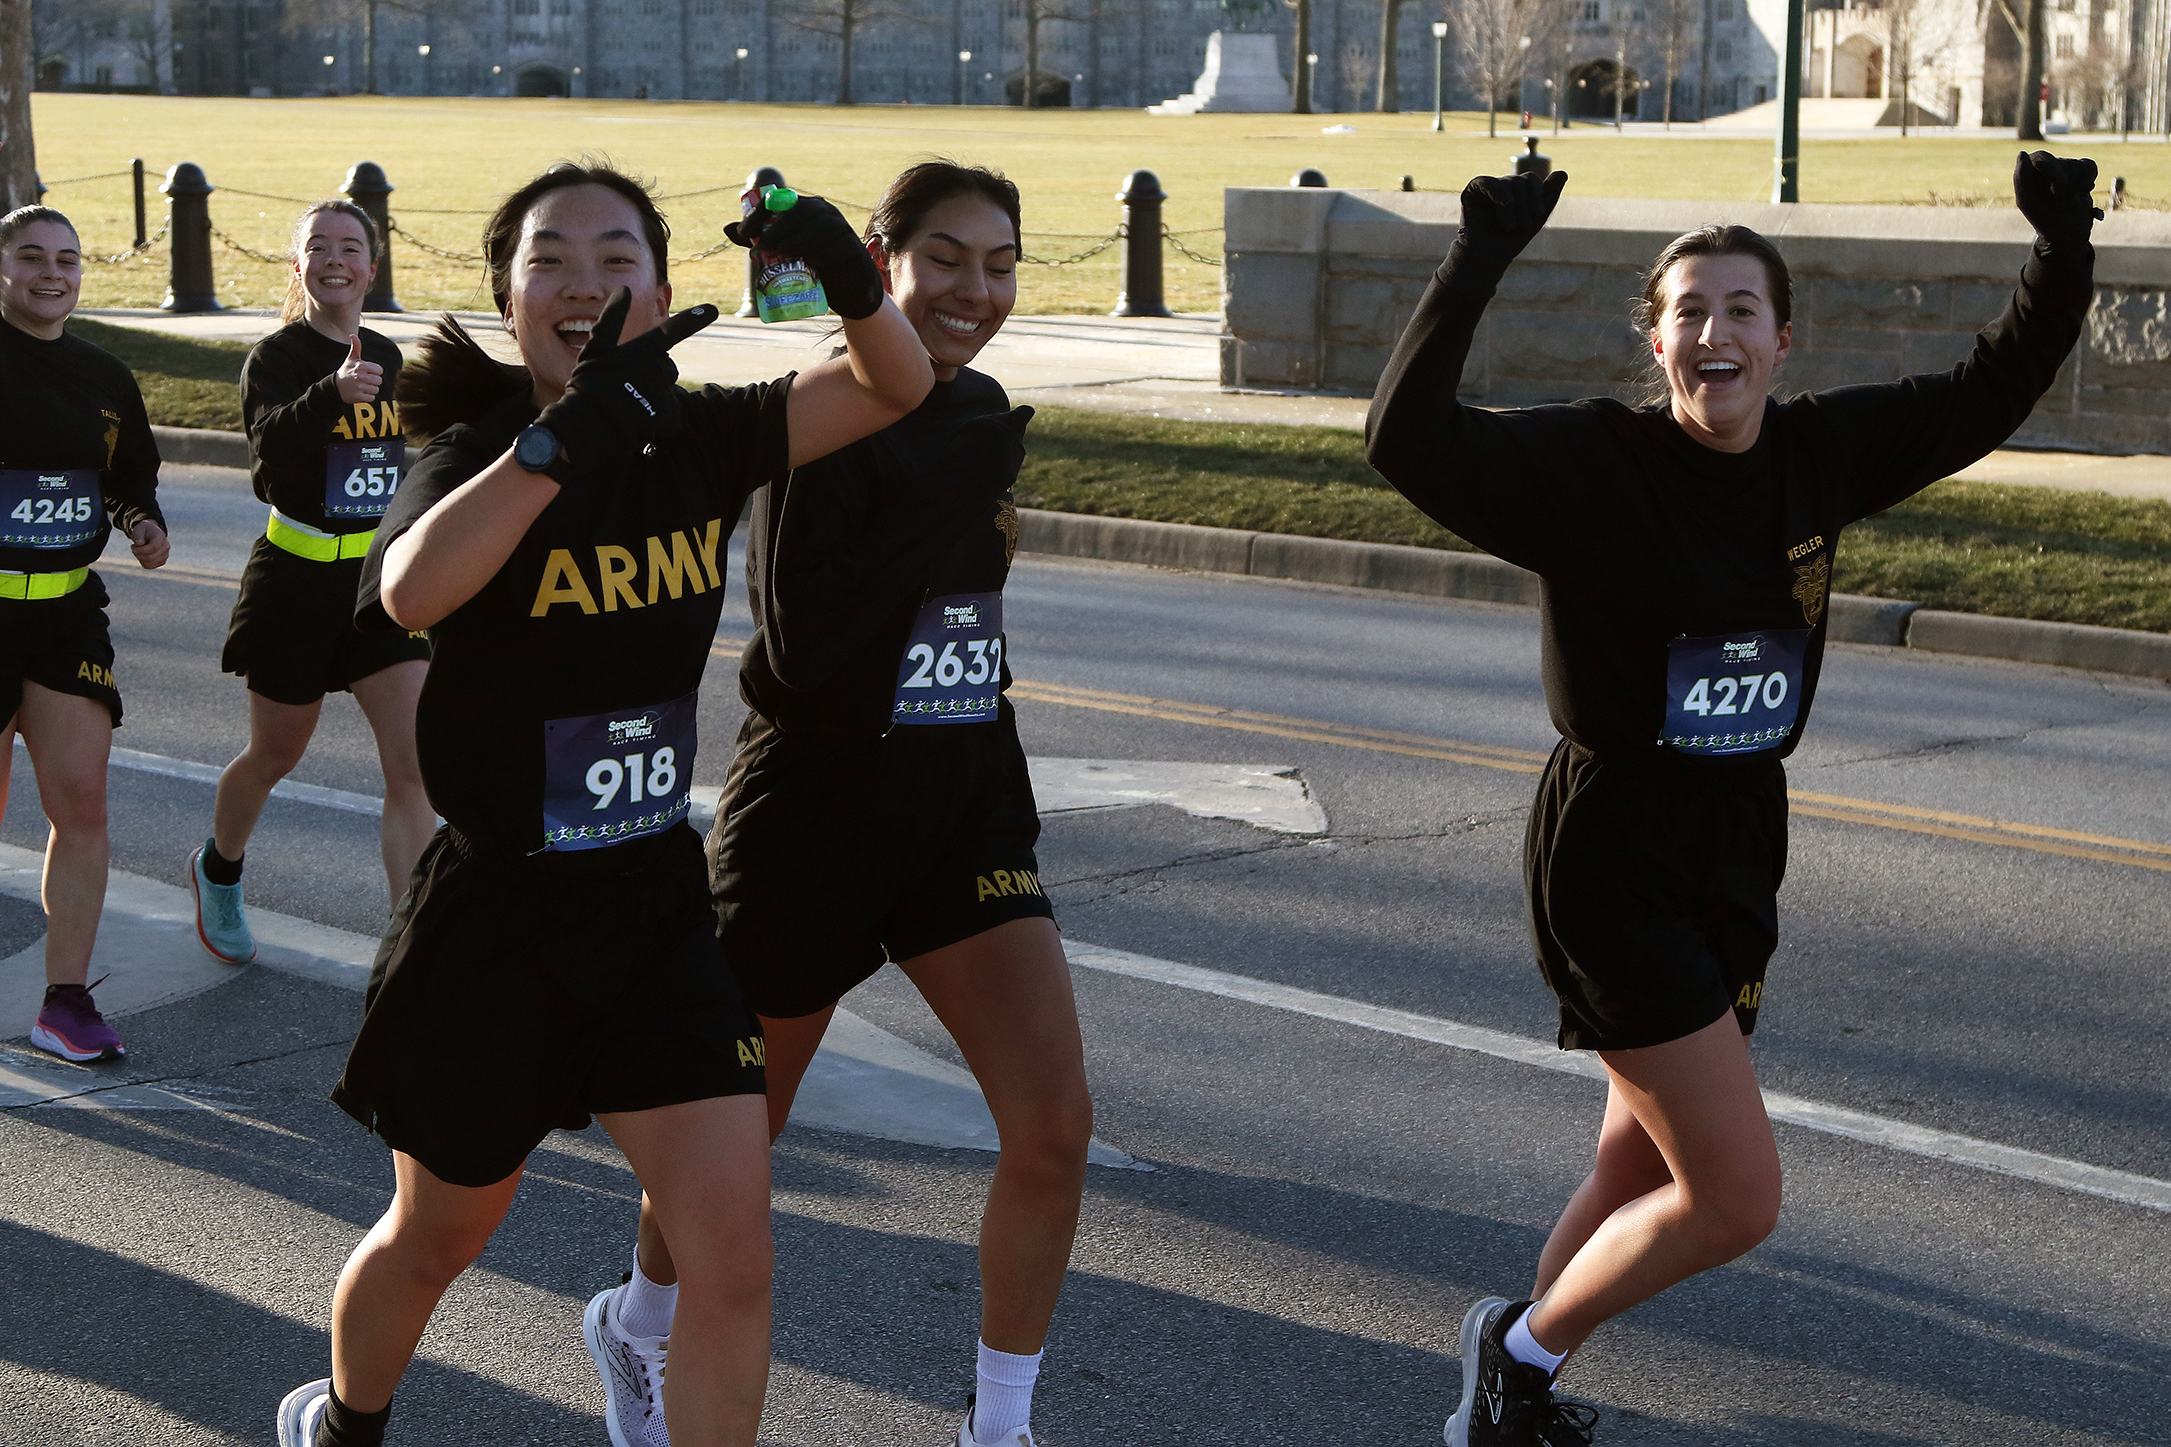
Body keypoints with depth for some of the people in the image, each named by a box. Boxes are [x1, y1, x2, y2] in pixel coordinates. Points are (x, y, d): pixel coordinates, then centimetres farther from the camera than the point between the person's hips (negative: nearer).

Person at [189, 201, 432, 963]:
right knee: (275, 756, 14)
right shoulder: (276, 356, -11)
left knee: (416, 764, -9)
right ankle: (217, 870, 45)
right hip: (296, 580, -4)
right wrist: (333, 393, -50)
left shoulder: (385, 357, 6)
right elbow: (272, 444, -32)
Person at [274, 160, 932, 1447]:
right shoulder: (475, 455, -16)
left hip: (657, 905, 3)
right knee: (439, 1238, 19)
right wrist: (566, 432, -51)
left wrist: (849, 278, -23)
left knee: (736, 1264, -6)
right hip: (496, 913, -3)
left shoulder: (696, 440, -3)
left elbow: (894, 390, -1)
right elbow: (412, 591, -38)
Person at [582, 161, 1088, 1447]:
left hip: (964, 807, 6)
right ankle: (638, 1325, 43)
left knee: (1056, 1127, -7)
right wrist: (949, 494, -26)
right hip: (814, 811, -5)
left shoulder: (978, 413, 6)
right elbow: (800, 640, -25)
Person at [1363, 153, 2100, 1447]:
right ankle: (1521, 1343, 15)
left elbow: (1992, 391, 12)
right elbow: (1410, 440, -29)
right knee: (1739, 1197, -8)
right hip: (1615, 855, -7)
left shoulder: (1824, 453, -1)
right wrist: (1481, 262, -35)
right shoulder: (1589, 463, -16)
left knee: (1647, 1172, 19)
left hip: (1739, 849, 7)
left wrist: (2065, 249, -1)